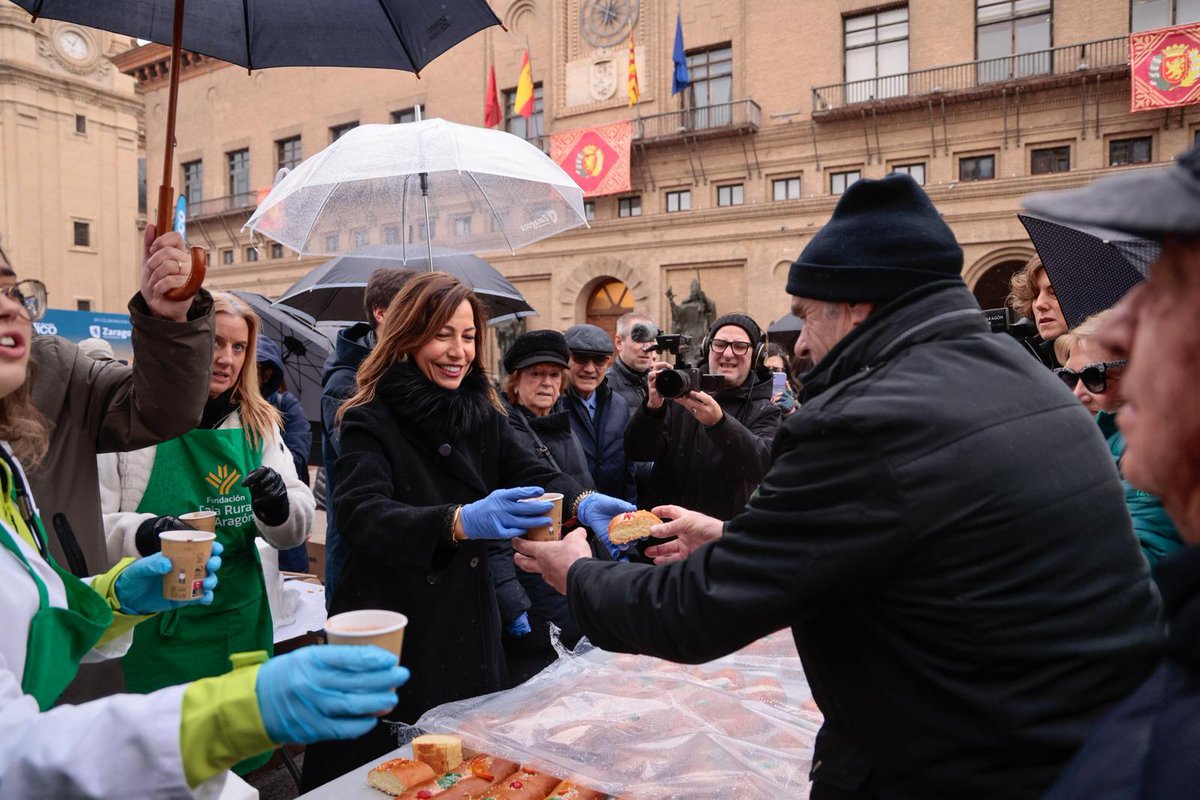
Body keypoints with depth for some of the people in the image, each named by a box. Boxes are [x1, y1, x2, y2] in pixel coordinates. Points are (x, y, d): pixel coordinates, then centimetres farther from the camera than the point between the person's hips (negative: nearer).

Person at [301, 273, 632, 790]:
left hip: (470, 631, 5)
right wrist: (461, 521, -43)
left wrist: (583, 504, -29)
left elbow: (534, 475, -6)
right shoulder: (371, 422, -11)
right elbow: (361, 516, -26)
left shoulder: (483, 415, 5)